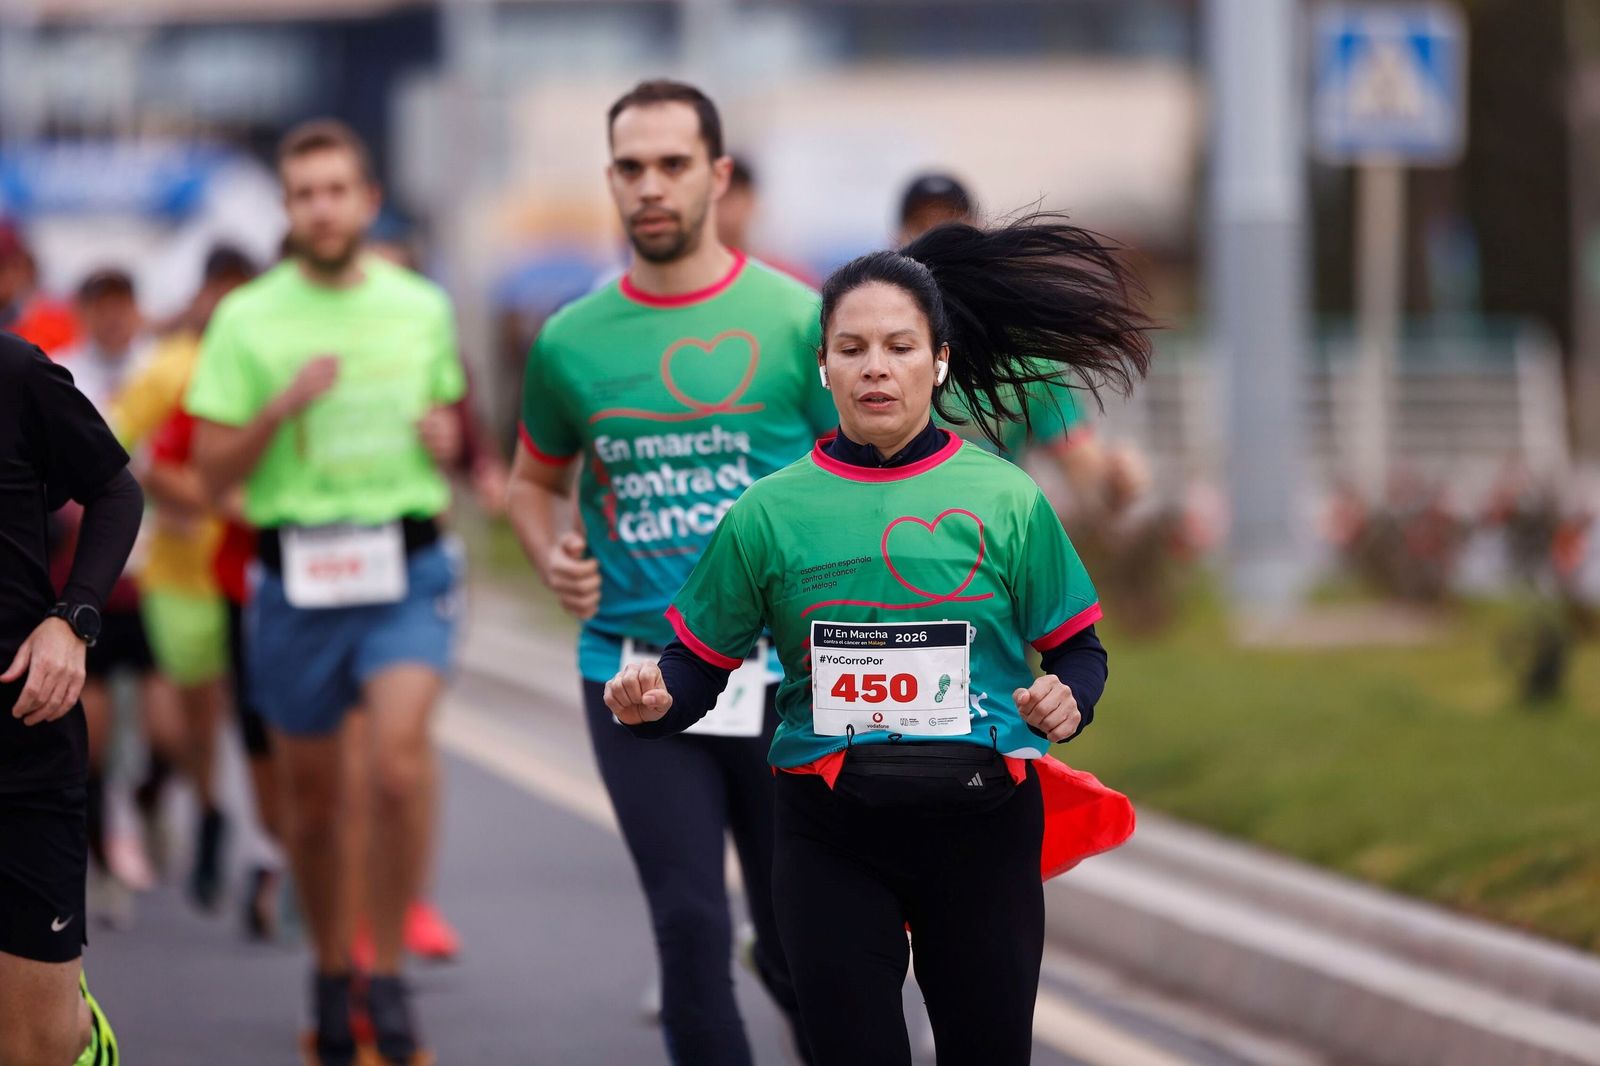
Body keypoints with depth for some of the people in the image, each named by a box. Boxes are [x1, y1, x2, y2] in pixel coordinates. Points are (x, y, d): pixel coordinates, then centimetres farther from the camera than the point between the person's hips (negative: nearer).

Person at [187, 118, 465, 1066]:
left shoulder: (422, 307, 7)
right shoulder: (248, 319, 0)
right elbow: (215, 472, -2)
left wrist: (445, 440, -2)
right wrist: (284, 405, -17)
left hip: (407, 568, 0)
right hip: (295, 572, 0)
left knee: (401, 757, -20)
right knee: (311, 792, 9)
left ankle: (390, 976, -6)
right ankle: (332, 974, 29)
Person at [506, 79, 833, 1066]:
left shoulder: (795, 320, -2)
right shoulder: (573, 342, 5)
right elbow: (537, 478, 20)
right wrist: (552, 556, 0)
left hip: (780, 670, -1)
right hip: (636, 675, 1)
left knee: (800, 953, 7)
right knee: (691, 930, -7)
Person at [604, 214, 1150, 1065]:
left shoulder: (1004, 500, 1)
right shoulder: (773, 510, 2)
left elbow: (1076, 646, 7)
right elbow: (702, 656, 6)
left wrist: (1066, 699, -14)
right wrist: (657, 699, -15)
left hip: (982, 824, 0)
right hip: (831, 833, 0)